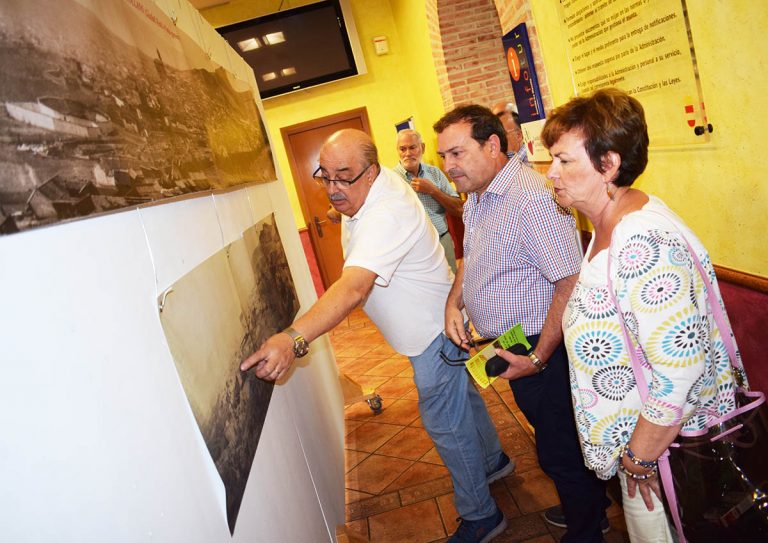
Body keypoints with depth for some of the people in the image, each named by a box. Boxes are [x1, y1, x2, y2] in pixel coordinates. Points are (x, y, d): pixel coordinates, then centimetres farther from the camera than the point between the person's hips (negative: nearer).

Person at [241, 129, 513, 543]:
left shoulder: (385, 215, -36)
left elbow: (353, 288, -50)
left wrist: (293, 339, -61)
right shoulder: (374, 185, -4)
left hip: (433, 328, -10)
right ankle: (493, 459, 51)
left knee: (444, 421, 2)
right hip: (432, 322, 10)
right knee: (460, 395, 27)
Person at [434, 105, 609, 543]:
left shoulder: (532, 198, -25)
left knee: (560, 450, 9)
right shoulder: (477, 199, 8)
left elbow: (570, 284, -27)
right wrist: (454, 302, 4)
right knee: (552, 439, 25)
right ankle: (592, 507, 47)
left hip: (539, 349, -9)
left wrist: (538, 358, -23)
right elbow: (471, 259, 21)